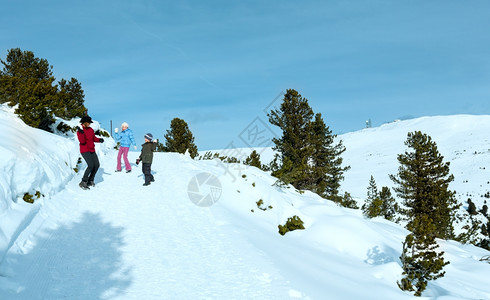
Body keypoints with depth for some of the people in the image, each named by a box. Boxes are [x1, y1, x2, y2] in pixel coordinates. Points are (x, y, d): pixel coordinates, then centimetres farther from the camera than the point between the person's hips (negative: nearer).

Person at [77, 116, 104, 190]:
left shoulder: (90, 129, 11)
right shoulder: (80, 131, -10)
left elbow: (94, 138, 17)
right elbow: (82, 141, -21)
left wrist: (99, 139, -4)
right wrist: (81, 133, -35)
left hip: (92, 150, 8)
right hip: (85, 150, -8)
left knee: (97, 165, 4)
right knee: (91, 165, -21)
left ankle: (90, 181, 18)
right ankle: (83, 182, -12)